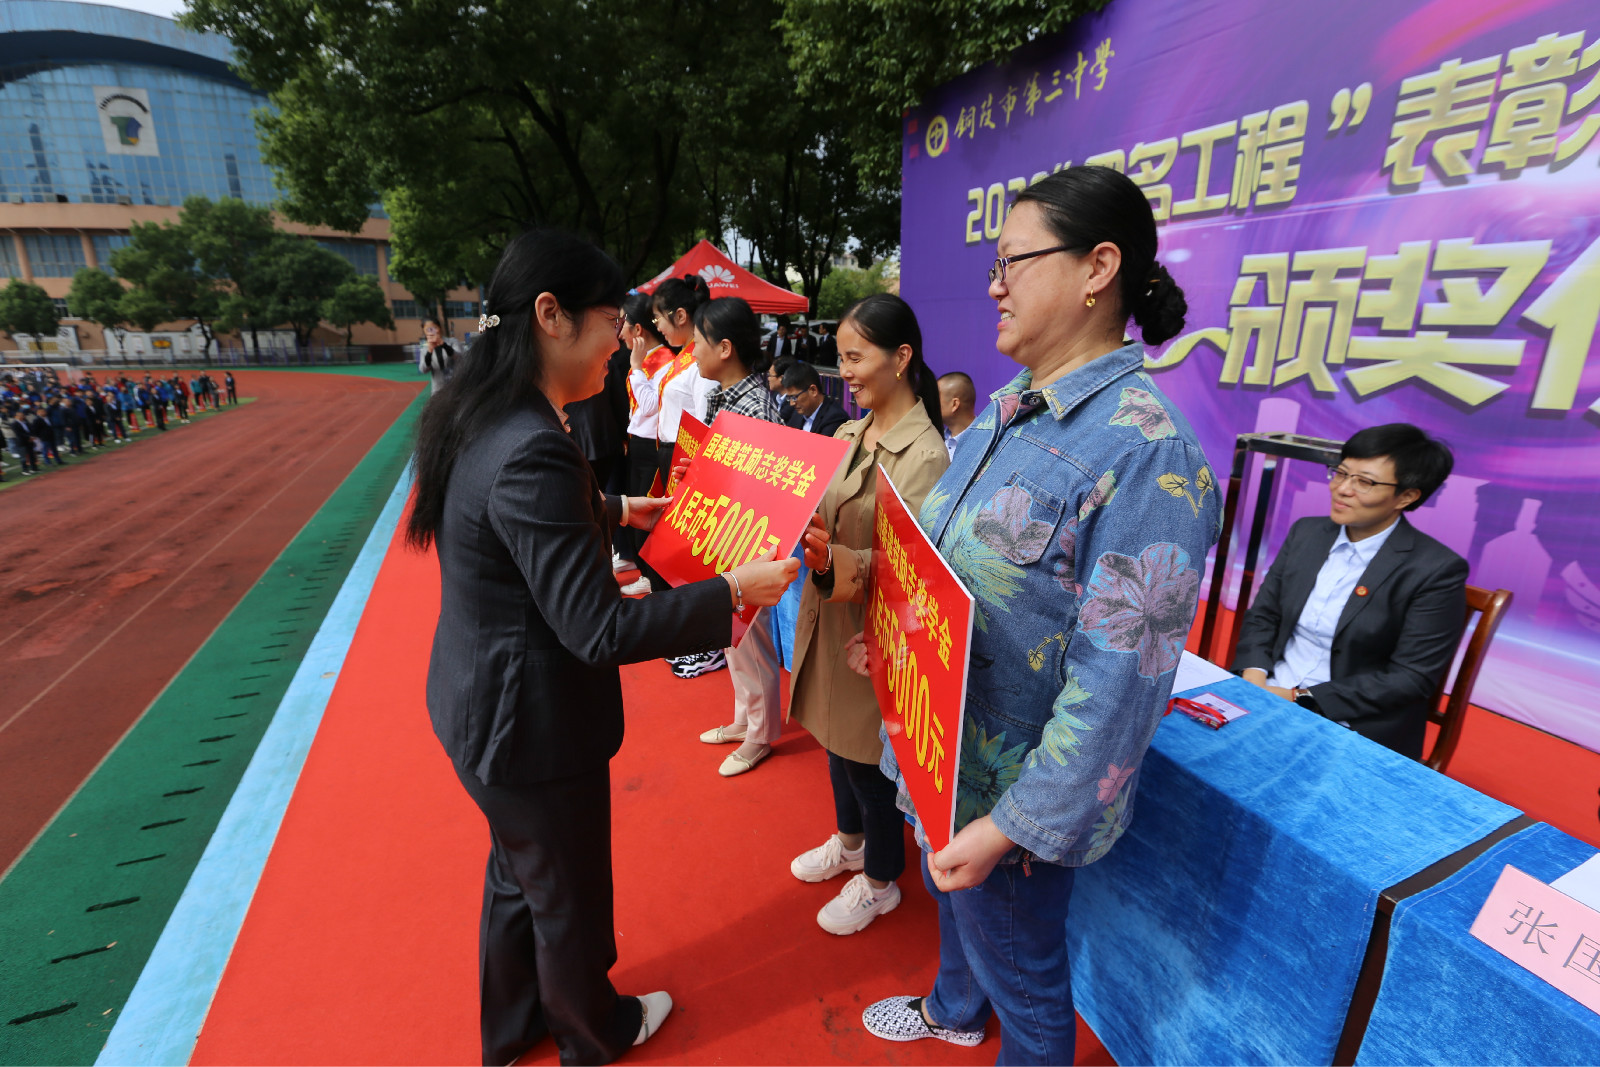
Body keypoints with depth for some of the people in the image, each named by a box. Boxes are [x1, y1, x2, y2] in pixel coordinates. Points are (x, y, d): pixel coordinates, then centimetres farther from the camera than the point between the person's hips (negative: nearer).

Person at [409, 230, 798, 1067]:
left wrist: (616, 511, 19)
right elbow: (599, 631, -30)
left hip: (478, 699, 9)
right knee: (567, 894, 19)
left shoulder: (476, 415, -1)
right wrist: (733, 591, -24)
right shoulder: (532, 454, -32)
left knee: (519, 873, 30)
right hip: (534, 723, -9)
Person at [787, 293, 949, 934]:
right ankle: (849, 842, 51)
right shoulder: (849, 436, 4)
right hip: (828, 616, 8)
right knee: (837, 738, 24)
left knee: (869, 755, 11)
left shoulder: (925, 454, -21)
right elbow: (823, 519, 7)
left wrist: (842, 563, -40)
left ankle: (880, 882, 38)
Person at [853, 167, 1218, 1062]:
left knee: (1021, 970, 19)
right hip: (941, 750, 8)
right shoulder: (1004, 414, 1)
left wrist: (1013, 824, -22)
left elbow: (1119, 677, -26)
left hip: (1012, 786, -8)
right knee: (954, 902, 33)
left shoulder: (1146, 450, -26)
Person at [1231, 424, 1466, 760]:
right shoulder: (1306, 533, 6)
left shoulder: (1437, 571, -9)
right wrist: (1253, 677, -9)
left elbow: (1412, 678, -12)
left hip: (1355, 726, -5)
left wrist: (1301, 699, -17)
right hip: (1266, 696, 5)